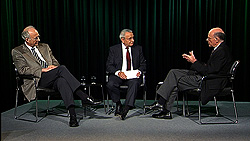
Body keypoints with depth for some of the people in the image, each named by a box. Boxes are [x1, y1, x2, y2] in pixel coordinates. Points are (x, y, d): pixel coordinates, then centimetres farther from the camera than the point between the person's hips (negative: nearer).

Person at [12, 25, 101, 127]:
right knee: (62, 68, -29)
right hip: (37, 80, -4)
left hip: (53, 79, 4)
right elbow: (22, 70, -6)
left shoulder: (44, 47, 24)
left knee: (62, 81, -35)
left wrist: (53, 66, -3)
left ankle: (72, 114, -44)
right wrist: (43, 70, -15)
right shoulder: (17, 52, 8)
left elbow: (55, 62, 23)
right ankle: (83, 97, -31)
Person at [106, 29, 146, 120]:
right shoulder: (114, 49, 4)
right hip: (118, 75, 0)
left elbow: (143, 64, 13)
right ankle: (118, 104, -6)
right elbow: (109, 65, 0)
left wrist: (139, 71, -11)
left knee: (135, 83, -35)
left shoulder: (138, 49, 11)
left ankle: (126, 109, -36)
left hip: (133, 76, 0)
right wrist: (118, 72, -20)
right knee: (110, 84, -32)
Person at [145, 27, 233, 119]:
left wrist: (194, 61, -14)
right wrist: (193, 60, 6)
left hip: (209, 83, -10)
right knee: (173, 72, 2)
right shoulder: (219, 49, 14)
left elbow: (208, 71, -23)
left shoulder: (222, 52, -18)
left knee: (176, 82, -15)